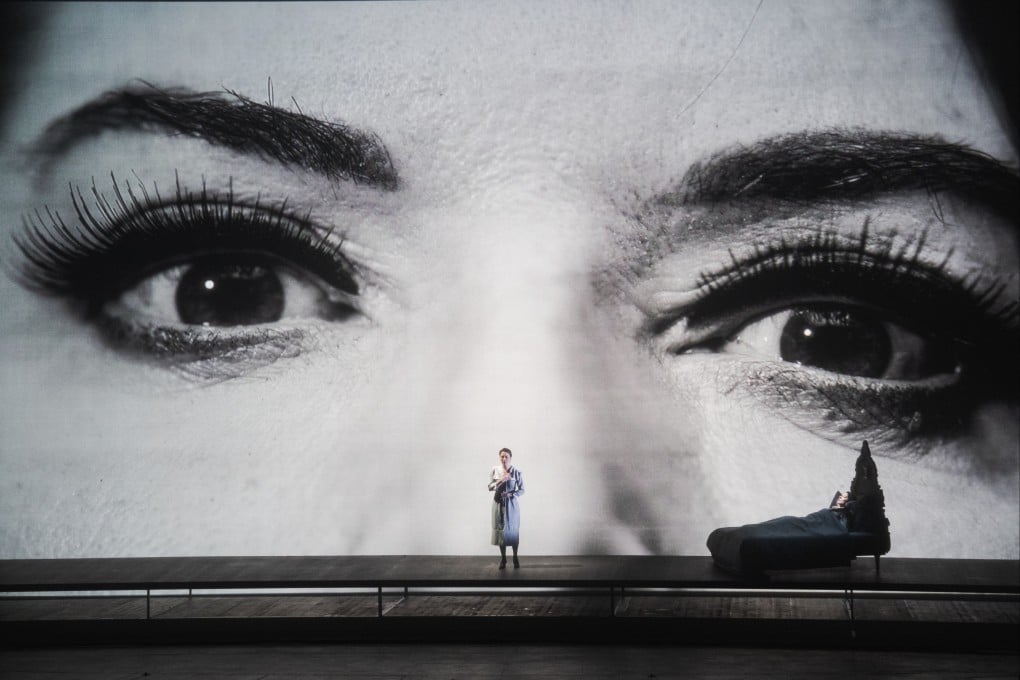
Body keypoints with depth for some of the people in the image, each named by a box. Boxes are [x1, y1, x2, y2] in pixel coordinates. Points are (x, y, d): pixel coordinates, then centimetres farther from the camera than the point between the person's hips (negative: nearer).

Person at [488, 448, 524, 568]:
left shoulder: (517, 472, -5)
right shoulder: (495, 470, 0)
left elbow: (522, 490, 0)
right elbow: (490, 487, -3)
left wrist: (511, 494, -17)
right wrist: (501, 480, -17)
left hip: (511, 504, -1)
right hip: (498, 504, 1)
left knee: (513, 530, 2)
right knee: (500, 530, 3)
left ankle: (515, 557, 16)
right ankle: (503, 558, 13)